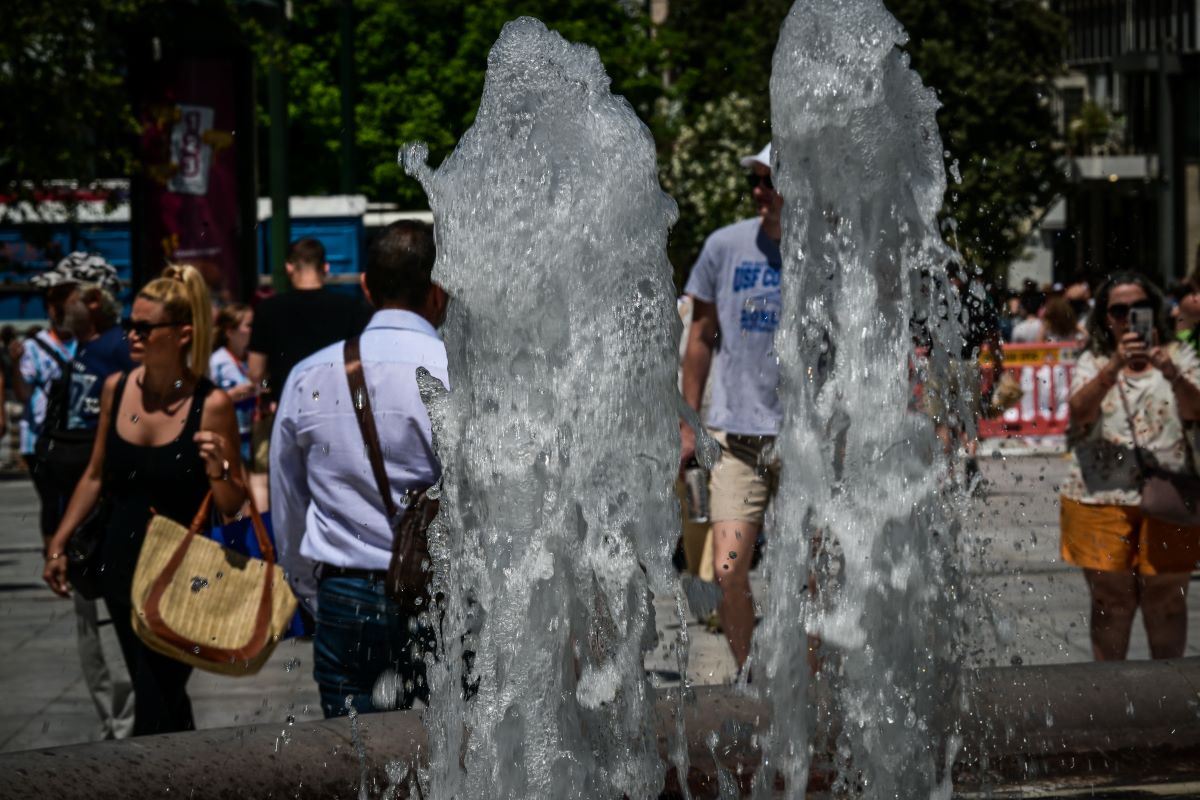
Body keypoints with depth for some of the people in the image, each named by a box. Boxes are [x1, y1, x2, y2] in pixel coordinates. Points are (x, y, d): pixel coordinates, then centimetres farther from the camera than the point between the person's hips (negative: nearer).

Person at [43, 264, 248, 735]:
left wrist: (217, 467, -28)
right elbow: (96, 477, 13)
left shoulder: (211, 405, -15)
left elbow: (232, 507, -9)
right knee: (166, 699, 18)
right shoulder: (116, 389, 0)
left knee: (155, 712, -5)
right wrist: (59, 544, 13)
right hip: (121, 567, 5)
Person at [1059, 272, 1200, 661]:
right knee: (1111, 602, 6)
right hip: (1102, 499, 0)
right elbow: (1080, 411, -14)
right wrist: (1115, 367, -29)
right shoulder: (1094, 362, 6)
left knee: (1167, 600, 7)